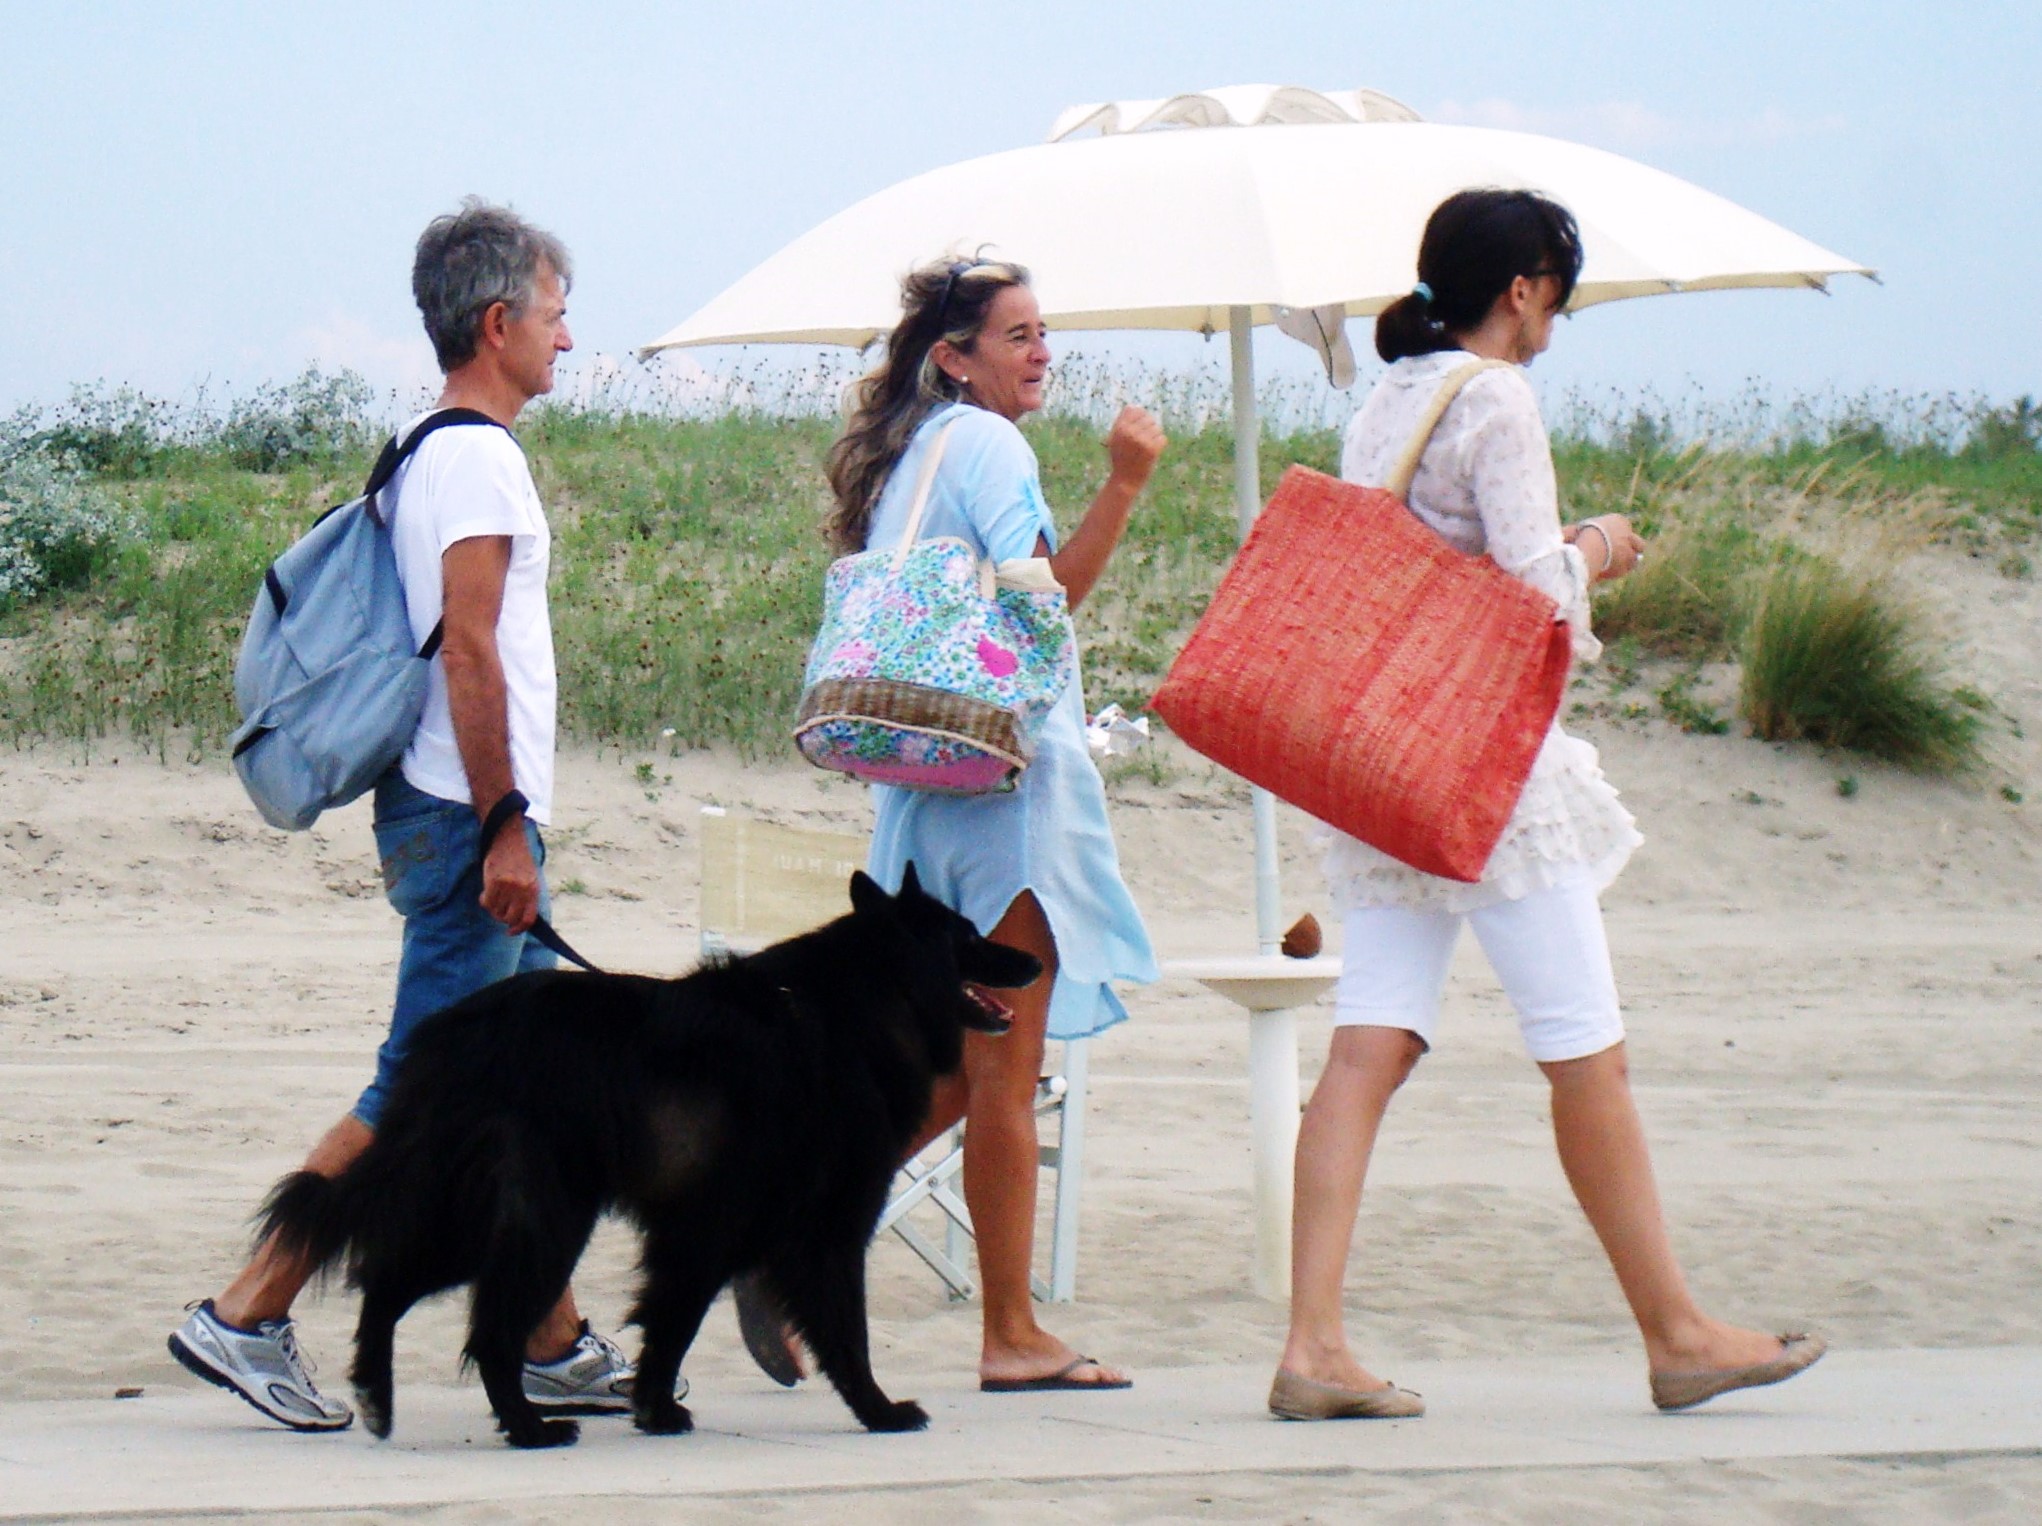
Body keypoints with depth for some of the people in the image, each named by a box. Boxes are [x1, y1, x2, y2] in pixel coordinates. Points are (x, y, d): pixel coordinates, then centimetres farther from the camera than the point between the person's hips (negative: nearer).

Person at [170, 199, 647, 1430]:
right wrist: (504, 826, -21)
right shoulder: (480, 457, -13)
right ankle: (248, 1316, -5)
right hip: (467, 818, -10)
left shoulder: (429, 454, 17)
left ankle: (554, 1347, 16)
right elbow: (469, 651, -20)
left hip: (459, 817, 10)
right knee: (423, 1089, -8)